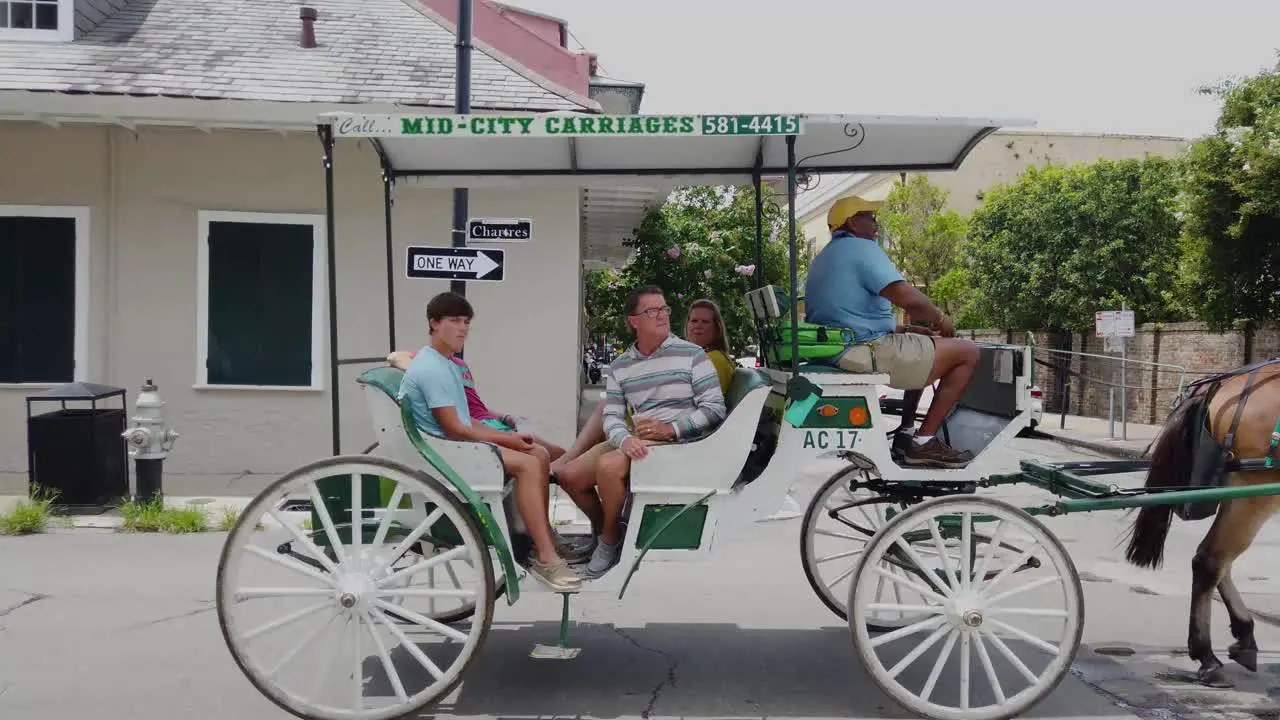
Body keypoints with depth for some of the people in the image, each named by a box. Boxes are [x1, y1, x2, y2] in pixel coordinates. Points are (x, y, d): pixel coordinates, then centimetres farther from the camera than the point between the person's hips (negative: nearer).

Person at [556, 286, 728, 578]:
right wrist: (625, 439, -20)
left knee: (609, 466, -29)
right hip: (634, 441, 6)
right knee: (570, 476, -6)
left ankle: (609, 543, -5)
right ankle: (602, 530, 21)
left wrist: (671, 429, -17)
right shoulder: (619, 367, 12)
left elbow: (715, 409, -6)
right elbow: (612, 417, 4)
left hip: (677, 441, -6)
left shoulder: (692, 355, -2)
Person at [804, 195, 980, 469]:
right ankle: (924, 442, -5)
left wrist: (903, 328, 20)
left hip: (834, 352, 10)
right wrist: (940, 319, -2)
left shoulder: (821, 259, 21)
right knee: (967, 353, -1)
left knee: (926, 345, 32)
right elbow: (909, 299, -21)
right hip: (869, 351, -10)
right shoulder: (862, 248, -9)